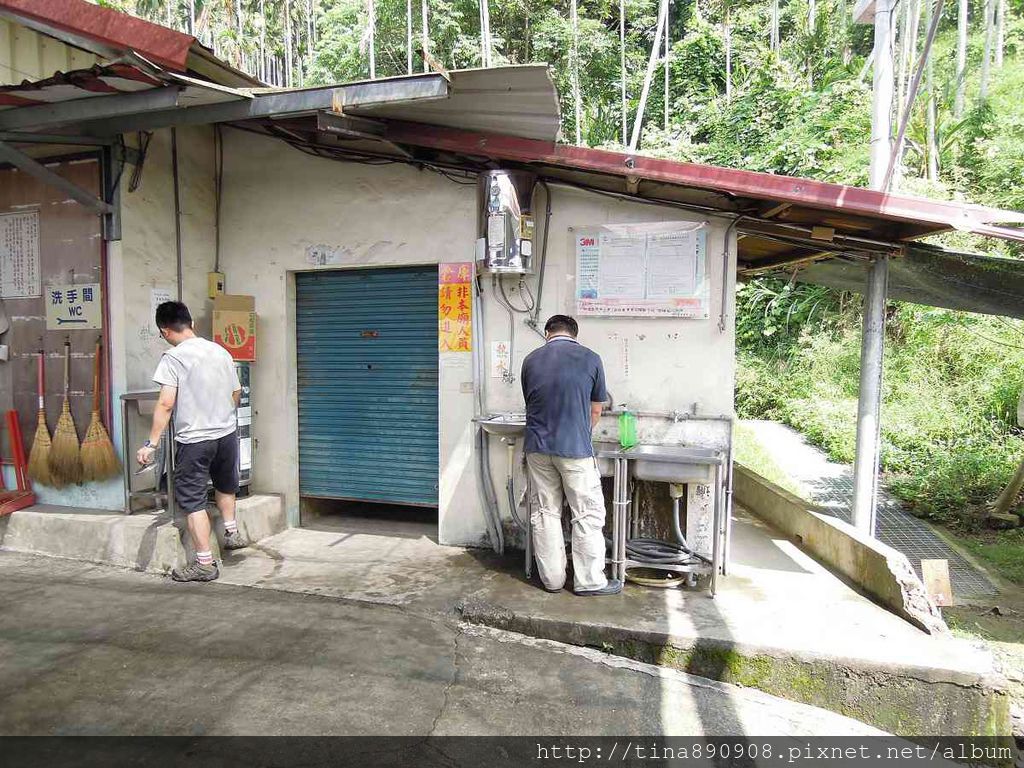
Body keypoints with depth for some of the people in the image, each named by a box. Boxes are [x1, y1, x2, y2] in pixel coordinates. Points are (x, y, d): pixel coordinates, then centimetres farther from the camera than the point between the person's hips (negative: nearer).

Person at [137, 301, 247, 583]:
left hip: (193, 440, -6)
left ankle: (205, 563, 7)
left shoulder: (173, 357, -11)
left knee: (192, 501, 4)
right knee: (225, 485, 29)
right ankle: (232, 532, 42)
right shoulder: (221, 351, 5)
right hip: (227, 434, 6)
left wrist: (151, 444, -14)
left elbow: (166, 404, -18)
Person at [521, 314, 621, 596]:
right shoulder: (590, 359, -1)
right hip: (575, 449, -4)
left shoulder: (531, 360, 7)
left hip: (537, 448, 4)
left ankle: (552, 579, 20)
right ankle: (589, 581, 13)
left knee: (544, 513, 11)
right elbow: (596, 410, 6)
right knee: (588, 515, 7)